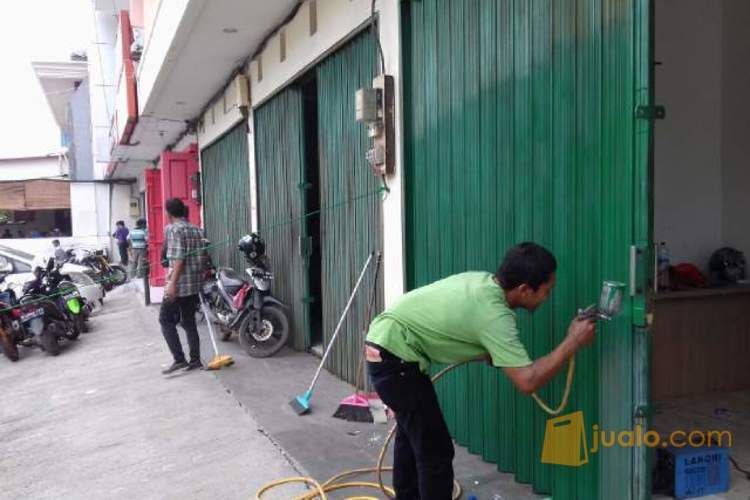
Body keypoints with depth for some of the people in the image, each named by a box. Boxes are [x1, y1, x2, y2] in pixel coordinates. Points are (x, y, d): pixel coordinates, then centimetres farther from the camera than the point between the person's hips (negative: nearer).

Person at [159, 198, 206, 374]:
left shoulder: (172, 229, -9)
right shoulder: (197, 230, 12)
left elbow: (179, 259, -18)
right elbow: (201, 257, 11)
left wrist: (172, 283, -19)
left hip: (178, 284, -7)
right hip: (195, 284, 7)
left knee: (166, 321, 4)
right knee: (189, 322, 13)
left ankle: (179, 359, -1)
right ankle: (195, 360, 14)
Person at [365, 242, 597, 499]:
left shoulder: (483, 281, 3)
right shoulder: (493, 314, -24)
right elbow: (528, 381, -26)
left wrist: (485, 354, 10)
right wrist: (573, 342, -17)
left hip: (384, 345, 10)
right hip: (395, 355, -10)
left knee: (412, 433, 26)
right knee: (435, 450, -2)